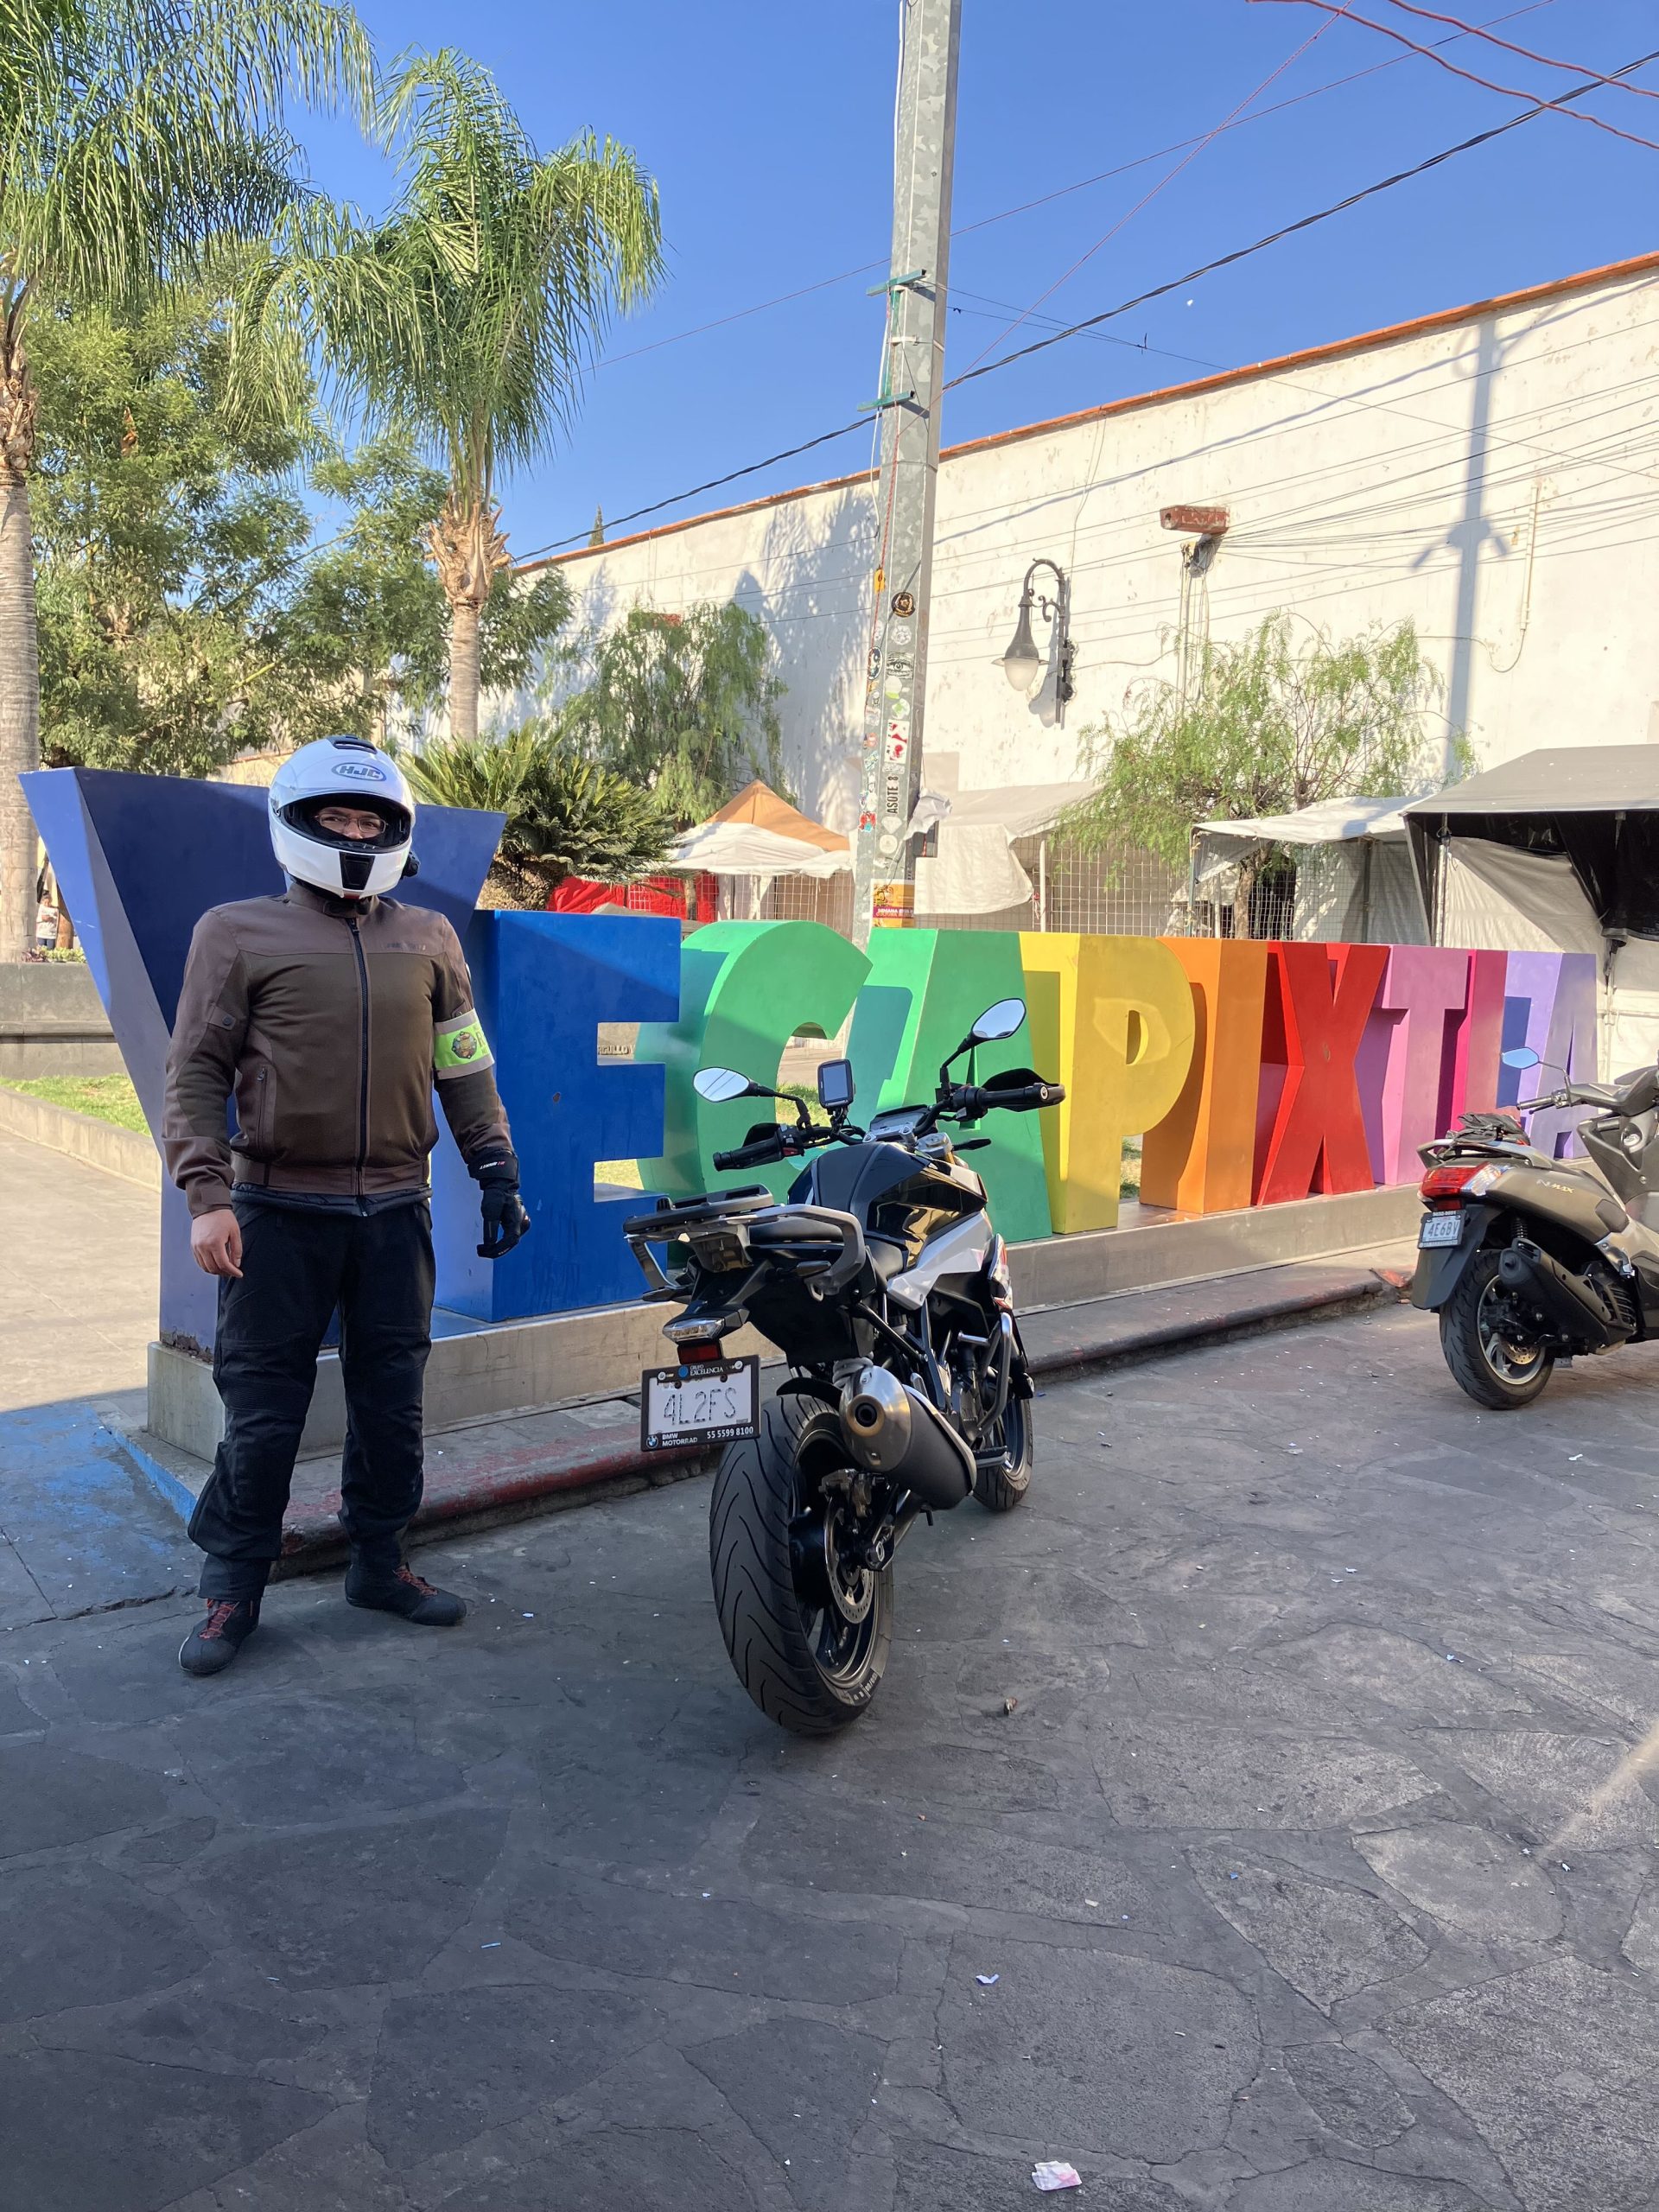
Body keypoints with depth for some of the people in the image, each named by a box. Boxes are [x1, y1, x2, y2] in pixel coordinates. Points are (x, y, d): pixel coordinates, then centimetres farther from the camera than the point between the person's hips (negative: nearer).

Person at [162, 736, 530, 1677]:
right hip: (278, 1213, -3)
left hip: (395, 1211, 3)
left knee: (393, 1399, 11)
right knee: (263, 1410, 3)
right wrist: (206, 1195, -11)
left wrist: (497, 1172, 10)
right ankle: (234, 1584, 19)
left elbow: (466, 1066, 14)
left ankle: (379, 1561, 28)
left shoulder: (429, 939, 10)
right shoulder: (239, 932, 1)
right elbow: (197, 1072, -2)